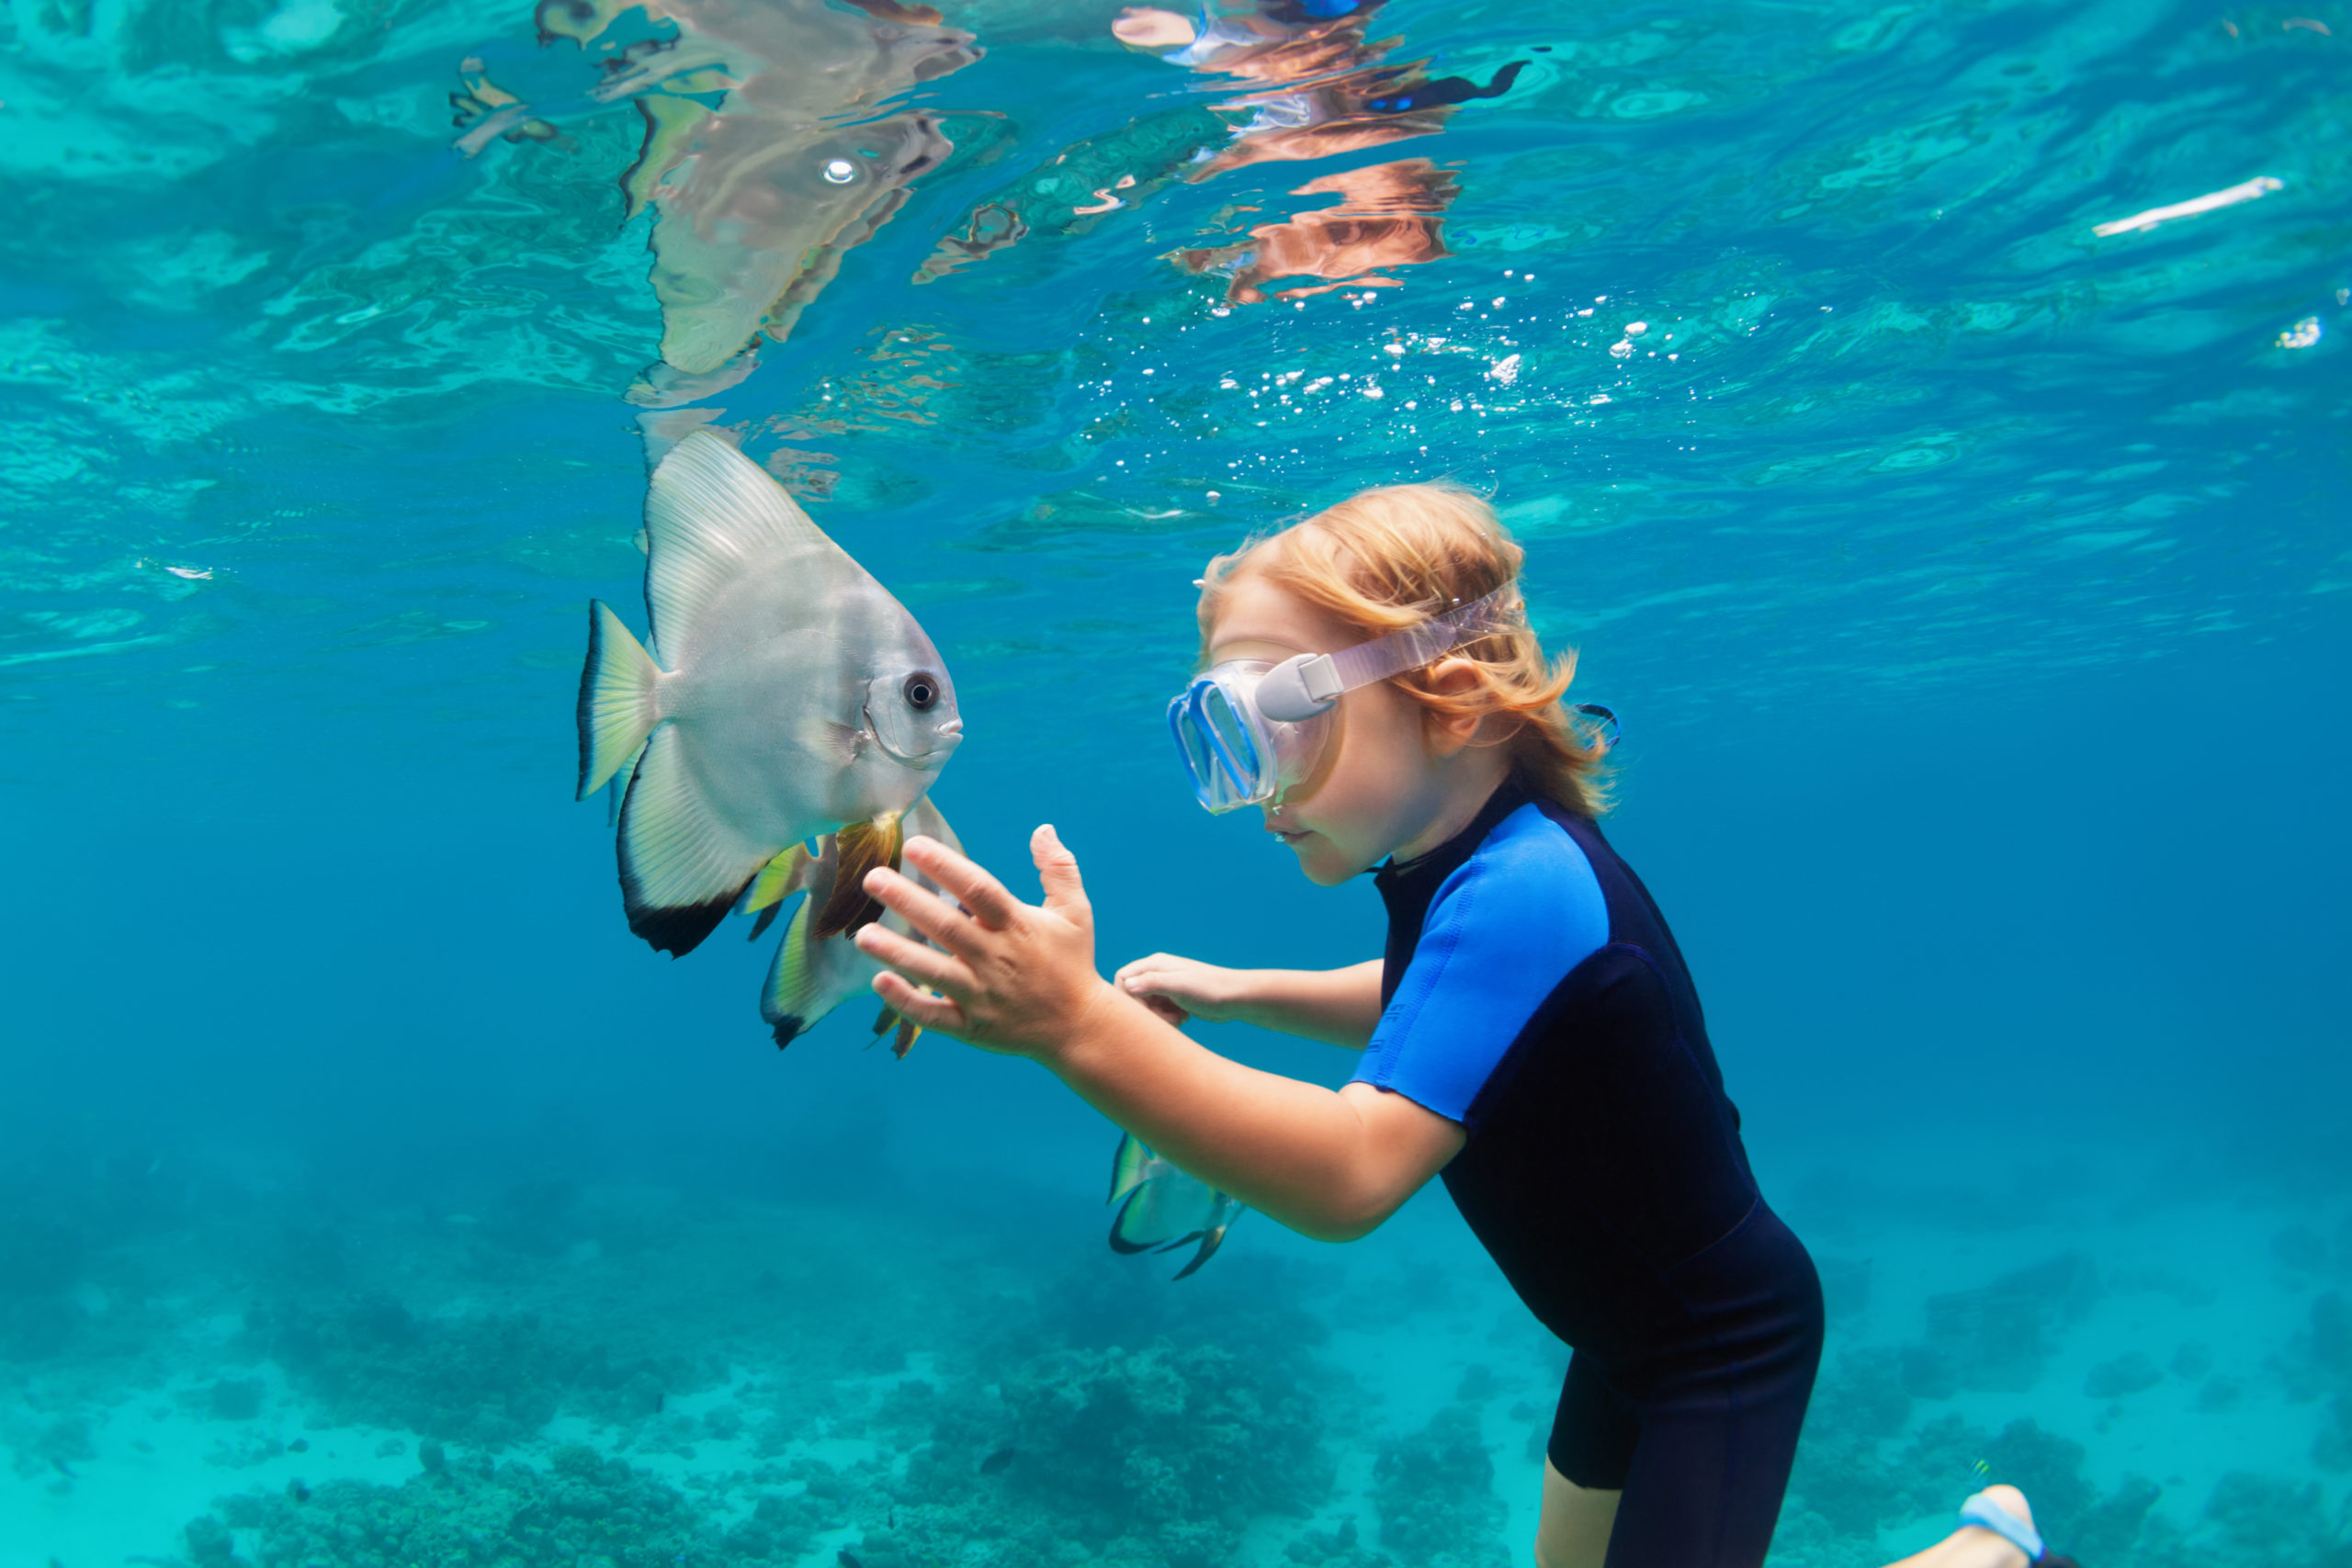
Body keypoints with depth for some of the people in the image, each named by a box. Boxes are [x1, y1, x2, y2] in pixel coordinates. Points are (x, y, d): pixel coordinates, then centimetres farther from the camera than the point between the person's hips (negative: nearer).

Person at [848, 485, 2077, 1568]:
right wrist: (1236, 993, 4)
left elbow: (1353, 1172, -45)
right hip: (1632, 1329, 9)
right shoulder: (1478, 858, -6)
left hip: (1723, 1344, -9)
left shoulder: (1521, 891, -34)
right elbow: (1427, 1008, 17)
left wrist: (1080, 1024, -55)